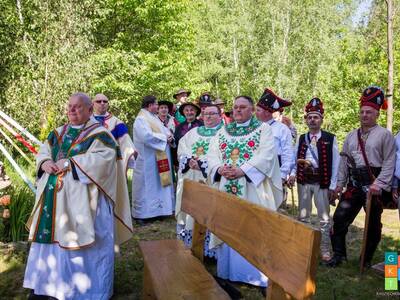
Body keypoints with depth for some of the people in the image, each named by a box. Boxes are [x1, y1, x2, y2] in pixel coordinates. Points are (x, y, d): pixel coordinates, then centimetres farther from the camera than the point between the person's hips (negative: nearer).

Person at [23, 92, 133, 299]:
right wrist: (46, 163, -8)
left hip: (82, 199, -6)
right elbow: (43, 152, 15)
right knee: (50, 238, 14)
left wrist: (69, 163, -18)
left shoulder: (99, 133, -7)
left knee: (81, 242, 1)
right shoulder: (59, 132, 15)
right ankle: (45, 281, 30)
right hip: (54, 199, 7)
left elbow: (101, 161, -20)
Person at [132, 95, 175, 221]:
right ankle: (140, 213, 8)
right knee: (146, 186, -2)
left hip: (159, 159, 9)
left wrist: (169, 137, -8)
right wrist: (165, 137, -16)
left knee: (159, 185, 13)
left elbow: (164, 130, 15)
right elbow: (147, 136, -26)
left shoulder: (154, 118, 15)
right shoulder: (141, 119, -13)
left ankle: (156, 210, 23)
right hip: (148, 160, -9)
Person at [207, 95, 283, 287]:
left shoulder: (263, 129, 3)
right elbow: (212, 155, 7)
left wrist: (242, 170, -21)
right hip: (226, 189, 4)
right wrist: (220, 169, -14)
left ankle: (256, 273, 11)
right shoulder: (222, 132, 16)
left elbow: (266, 155, -10)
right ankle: (229, 270, 23)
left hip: (252, 190, -4)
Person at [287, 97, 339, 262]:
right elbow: (295, 159, 8)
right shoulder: (301, 139, 7)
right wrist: (292, 174, -10)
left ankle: (325, 250, 18)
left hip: (322, 182, -3)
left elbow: (335, 164, -4)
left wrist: (332, 186, -7)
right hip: (303, 181, 4)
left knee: (324, 218, 5)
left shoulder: (330, 139, -4)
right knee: (303, 216, 13)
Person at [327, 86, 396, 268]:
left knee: (373, 224, 8)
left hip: (374, 186, -4)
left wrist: (379, 184, -17)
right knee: (340, 217, -1)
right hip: (354, 184, 5)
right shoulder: (351, 136, 12)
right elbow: (344, 161, 13)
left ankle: (367, 259, 24)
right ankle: (339, 254, 12)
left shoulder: (384, 135, -4)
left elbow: (389, 162, -9)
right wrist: (340, 183, 9)